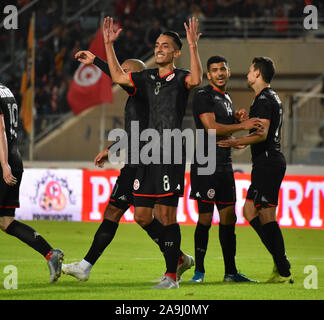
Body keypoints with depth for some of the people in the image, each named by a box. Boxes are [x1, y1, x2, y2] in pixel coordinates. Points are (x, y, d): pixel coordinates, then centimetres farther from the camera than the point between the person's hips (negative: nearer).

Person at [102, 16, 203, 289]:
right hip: (149, 153, 7)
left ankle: (172, 276, -3)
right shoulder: (149, 78, 16)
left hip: (171, 155, -7)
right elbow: (118, 76, 26)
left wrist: (193, 46, -33)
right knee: (141, 216, 6)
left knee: (167, 215, -8)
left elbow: (196, 79, -26)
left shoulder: (180, 78, -3)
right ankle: (177, 256, 23)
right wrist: (109, 44, 22)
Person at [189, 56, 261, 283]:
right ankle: (199, 270, 0)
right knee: (205, 218, -7)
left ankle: (230, 271, 13)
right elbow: (211, 127, -18)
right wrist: (241, 125, -17)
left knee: (229, 217, 8)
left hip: (225, 165, 8)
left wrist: (237, 118, 9)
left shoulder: (226, 98, 20)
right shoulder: (203, 96, -7)